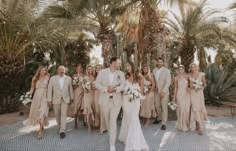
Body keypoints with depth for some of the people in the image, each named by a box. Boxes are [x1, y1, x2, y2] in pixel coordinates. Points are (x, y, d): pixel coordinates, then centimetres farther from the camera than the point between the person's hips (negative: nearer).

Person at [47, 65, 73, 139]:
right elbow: (49, 89, -1)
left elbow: (70, 89, 8)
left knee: (64, 114, -8)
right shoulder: (52, 78, 0)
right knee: (57, 115, 11)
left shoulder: (68, 78, 2)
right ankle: (60, 126, 33)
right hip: (56, 99, 1)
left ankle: (62, 131, -5)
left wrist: (71, 98, 12)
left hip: (65, 99, -1)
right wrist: (49, 100, -4)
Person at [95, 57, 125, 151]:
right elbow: (97, 84, -2)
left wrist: (115, 89, -21)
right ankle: (111, 134, 42)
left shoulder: (121, 73, 1)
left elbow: (123, 85, -5)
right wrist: (105, 89, -17)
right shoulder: (102, 72, 0)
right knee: (107, 120, 16)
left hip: (116, 100, -1)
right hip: (105, 99, 1)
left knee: (113, 121, -5)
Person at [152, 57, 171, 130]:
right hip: (156, 91, 5)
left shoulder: (167, 71, -7)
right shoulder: (154, 70, 7)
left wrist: (163, 91, -20)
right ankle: (159, 118, 35)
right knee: (157, 106, 13)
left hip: (164, 91, -4)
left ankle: (164, 123, 6)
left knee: (164, 107, -3)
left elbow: (168, 82, -13)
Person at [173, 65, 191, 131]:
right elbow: (175, 88, 3)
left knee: (187, 109, 1)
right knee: (181, 109, -2)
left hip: (187, 94, 2)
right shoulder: (176, 78, 0)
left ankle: (187, 125, 19)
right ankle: (182, 125, 12)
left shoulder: (187, 77, 4)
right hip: (180, 95, -2)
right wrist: (174, 97, 3)